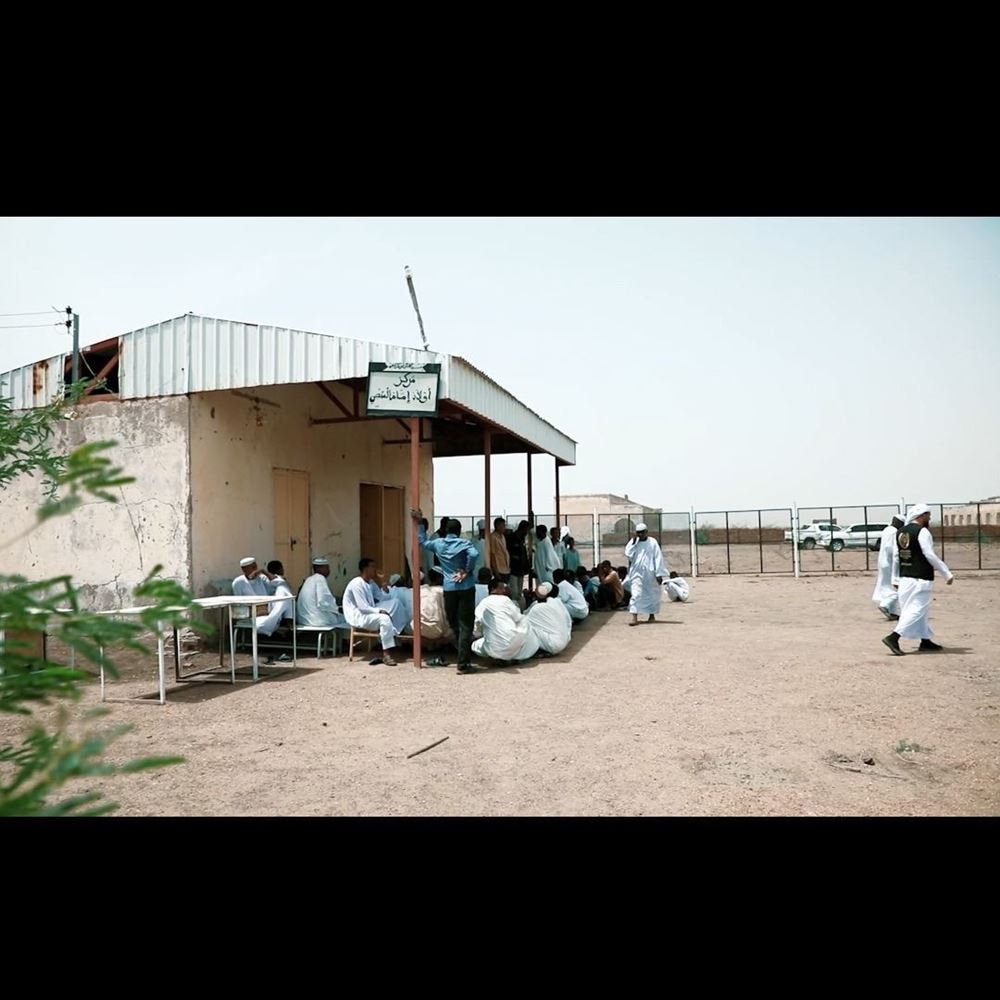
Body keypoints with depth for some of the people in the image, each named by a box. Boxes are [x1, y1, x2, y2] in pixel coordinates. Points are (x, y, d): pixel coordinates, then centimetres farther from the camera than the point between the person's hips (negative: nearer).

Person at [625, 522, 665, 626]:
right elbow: (628, 555, -7)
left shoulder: (652, 542, -4)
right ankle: (634, 617, -12)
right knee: (636, 594, -8)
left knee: (652, 594, 11)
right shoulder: (634, 542, 4)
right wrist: (633, 542, -11)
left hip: (650, 573, -1)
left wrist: (659, 574, -9)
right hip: (637, 573, 1)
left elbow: (658, 558, -5)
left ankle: (652, 615, 28)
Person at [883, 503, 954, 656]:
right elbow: (930, 556, -17)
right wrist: (947, 574, -11)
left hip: (905, 577, 8)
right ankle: (893, 637, -15)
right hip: (920, 579, -8)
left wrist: (895, 578, 18)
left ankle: (926, 641, 26)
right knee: (917, 610, -6)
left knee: (922, 610, 19)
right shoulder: (922, 531, -13)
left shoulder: (900, 532, 10)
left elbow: (896, 557, 13)